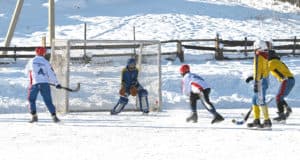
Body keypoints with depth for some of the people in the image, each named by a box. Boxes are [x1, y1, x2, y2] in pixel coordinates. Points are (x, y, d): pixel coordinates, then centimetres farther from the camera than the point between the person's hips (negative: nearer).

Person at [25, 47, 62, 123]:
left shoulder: (31, 61, 7)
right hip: (45, 84, 0)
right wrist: (56, 83, 4)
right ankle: (54, 116, -2)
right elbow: (51, 73, 0)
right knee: (48, 101, 4)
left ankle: (34, 116, 8)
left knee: (31, 99, 16)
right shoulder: (46, 62, 3)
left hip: (34, 83, 0)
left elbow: (27, 70, 23)